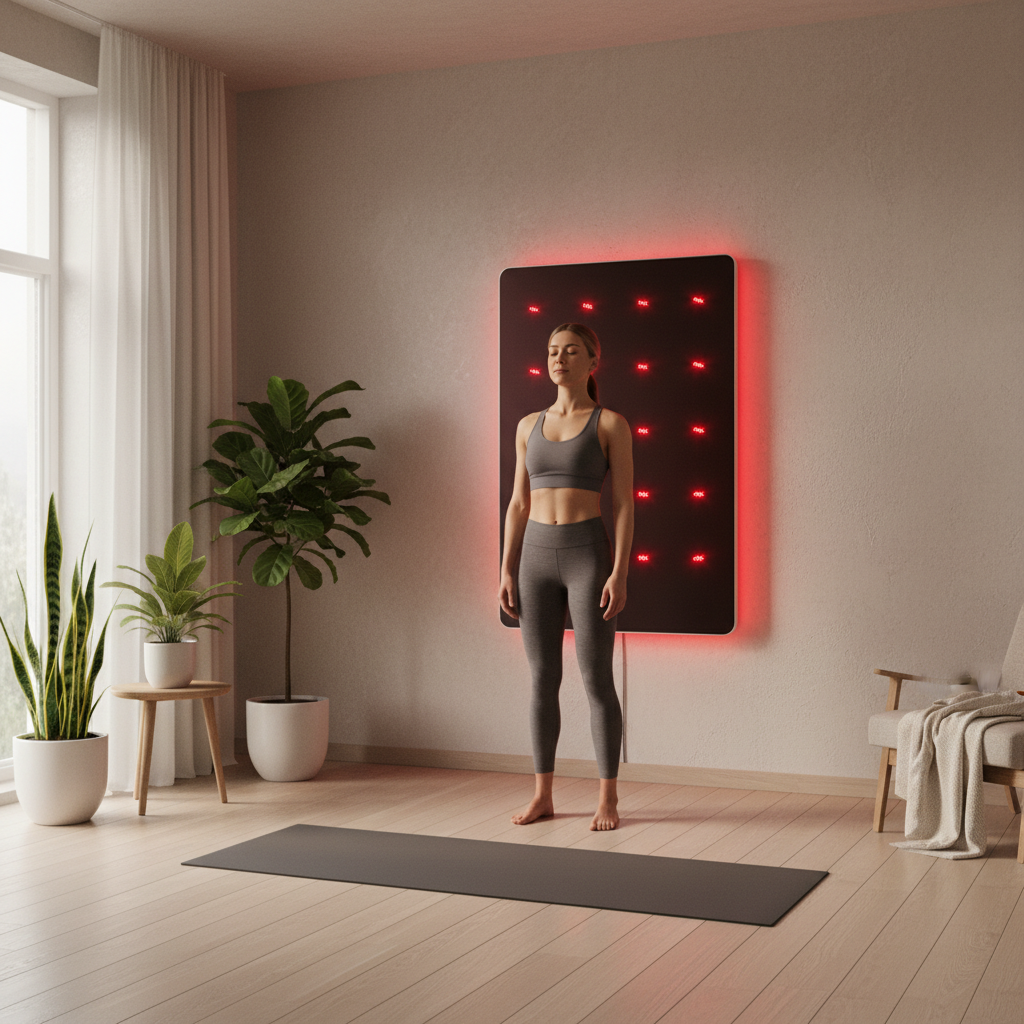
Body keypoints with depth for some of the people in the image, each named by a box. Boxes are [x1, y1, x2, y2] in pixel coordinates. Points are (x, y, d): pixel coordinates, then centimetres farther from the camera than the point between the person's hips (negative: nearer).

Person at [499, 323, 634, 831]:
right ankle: (542, 795, 16)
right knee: (542, 680, 7)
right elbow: (518, 504, 12)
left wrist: (619, 573, -14)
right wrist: (507, 571, 5)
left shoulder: (611, 424, -1)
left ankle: (608, 799, 8)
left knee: (596, 680, -2)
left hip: (587, 554, -4)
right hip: (537, 556, 4)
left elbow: (624, 503, -5)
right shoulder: (529, 426, 12)